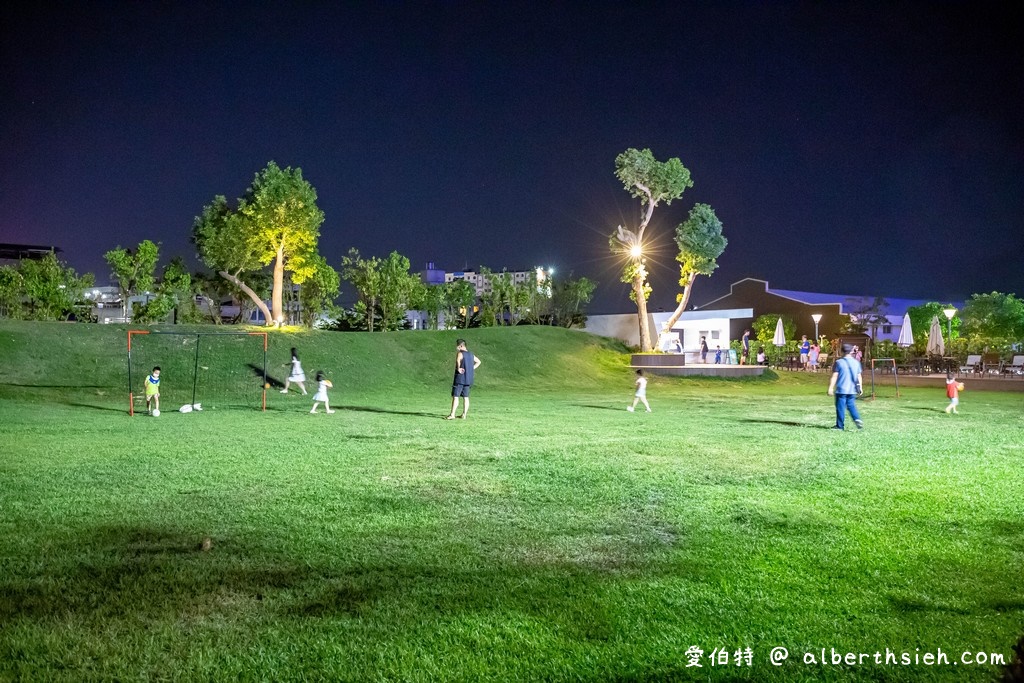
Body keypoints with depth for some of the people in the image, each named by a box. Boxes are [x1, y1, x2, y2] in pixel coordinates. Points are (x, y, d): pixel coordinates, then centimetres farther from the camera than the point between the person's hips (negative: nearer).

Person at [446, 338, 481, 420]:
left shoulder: (460, 353, -10)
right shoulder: (470, 354, 14)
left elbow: (458, 360, -32)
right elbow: (478, 362, 28)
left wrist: (458, 368, -19)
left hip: (460, 378, -7)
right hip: (468, 379, 7)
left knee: (455, 396, -5)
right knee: (466, 397, 10)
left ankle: (452, 414, -8)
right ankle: (464, 414, 12)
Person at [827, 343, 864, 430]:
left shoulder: (839, 362, -7)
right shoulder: (856, 363, 7)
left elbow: (834, 376, -9)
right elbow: (859, 376, 11)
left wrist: (831, 388, -7)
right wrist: (860, 387, 20)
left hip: (841, 389, -4)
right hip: (852, 390, 4)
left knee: (840, 407, 1)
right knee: (851, 405, 16)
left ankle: (840, 425, 4)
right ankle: (857, 419, -5)